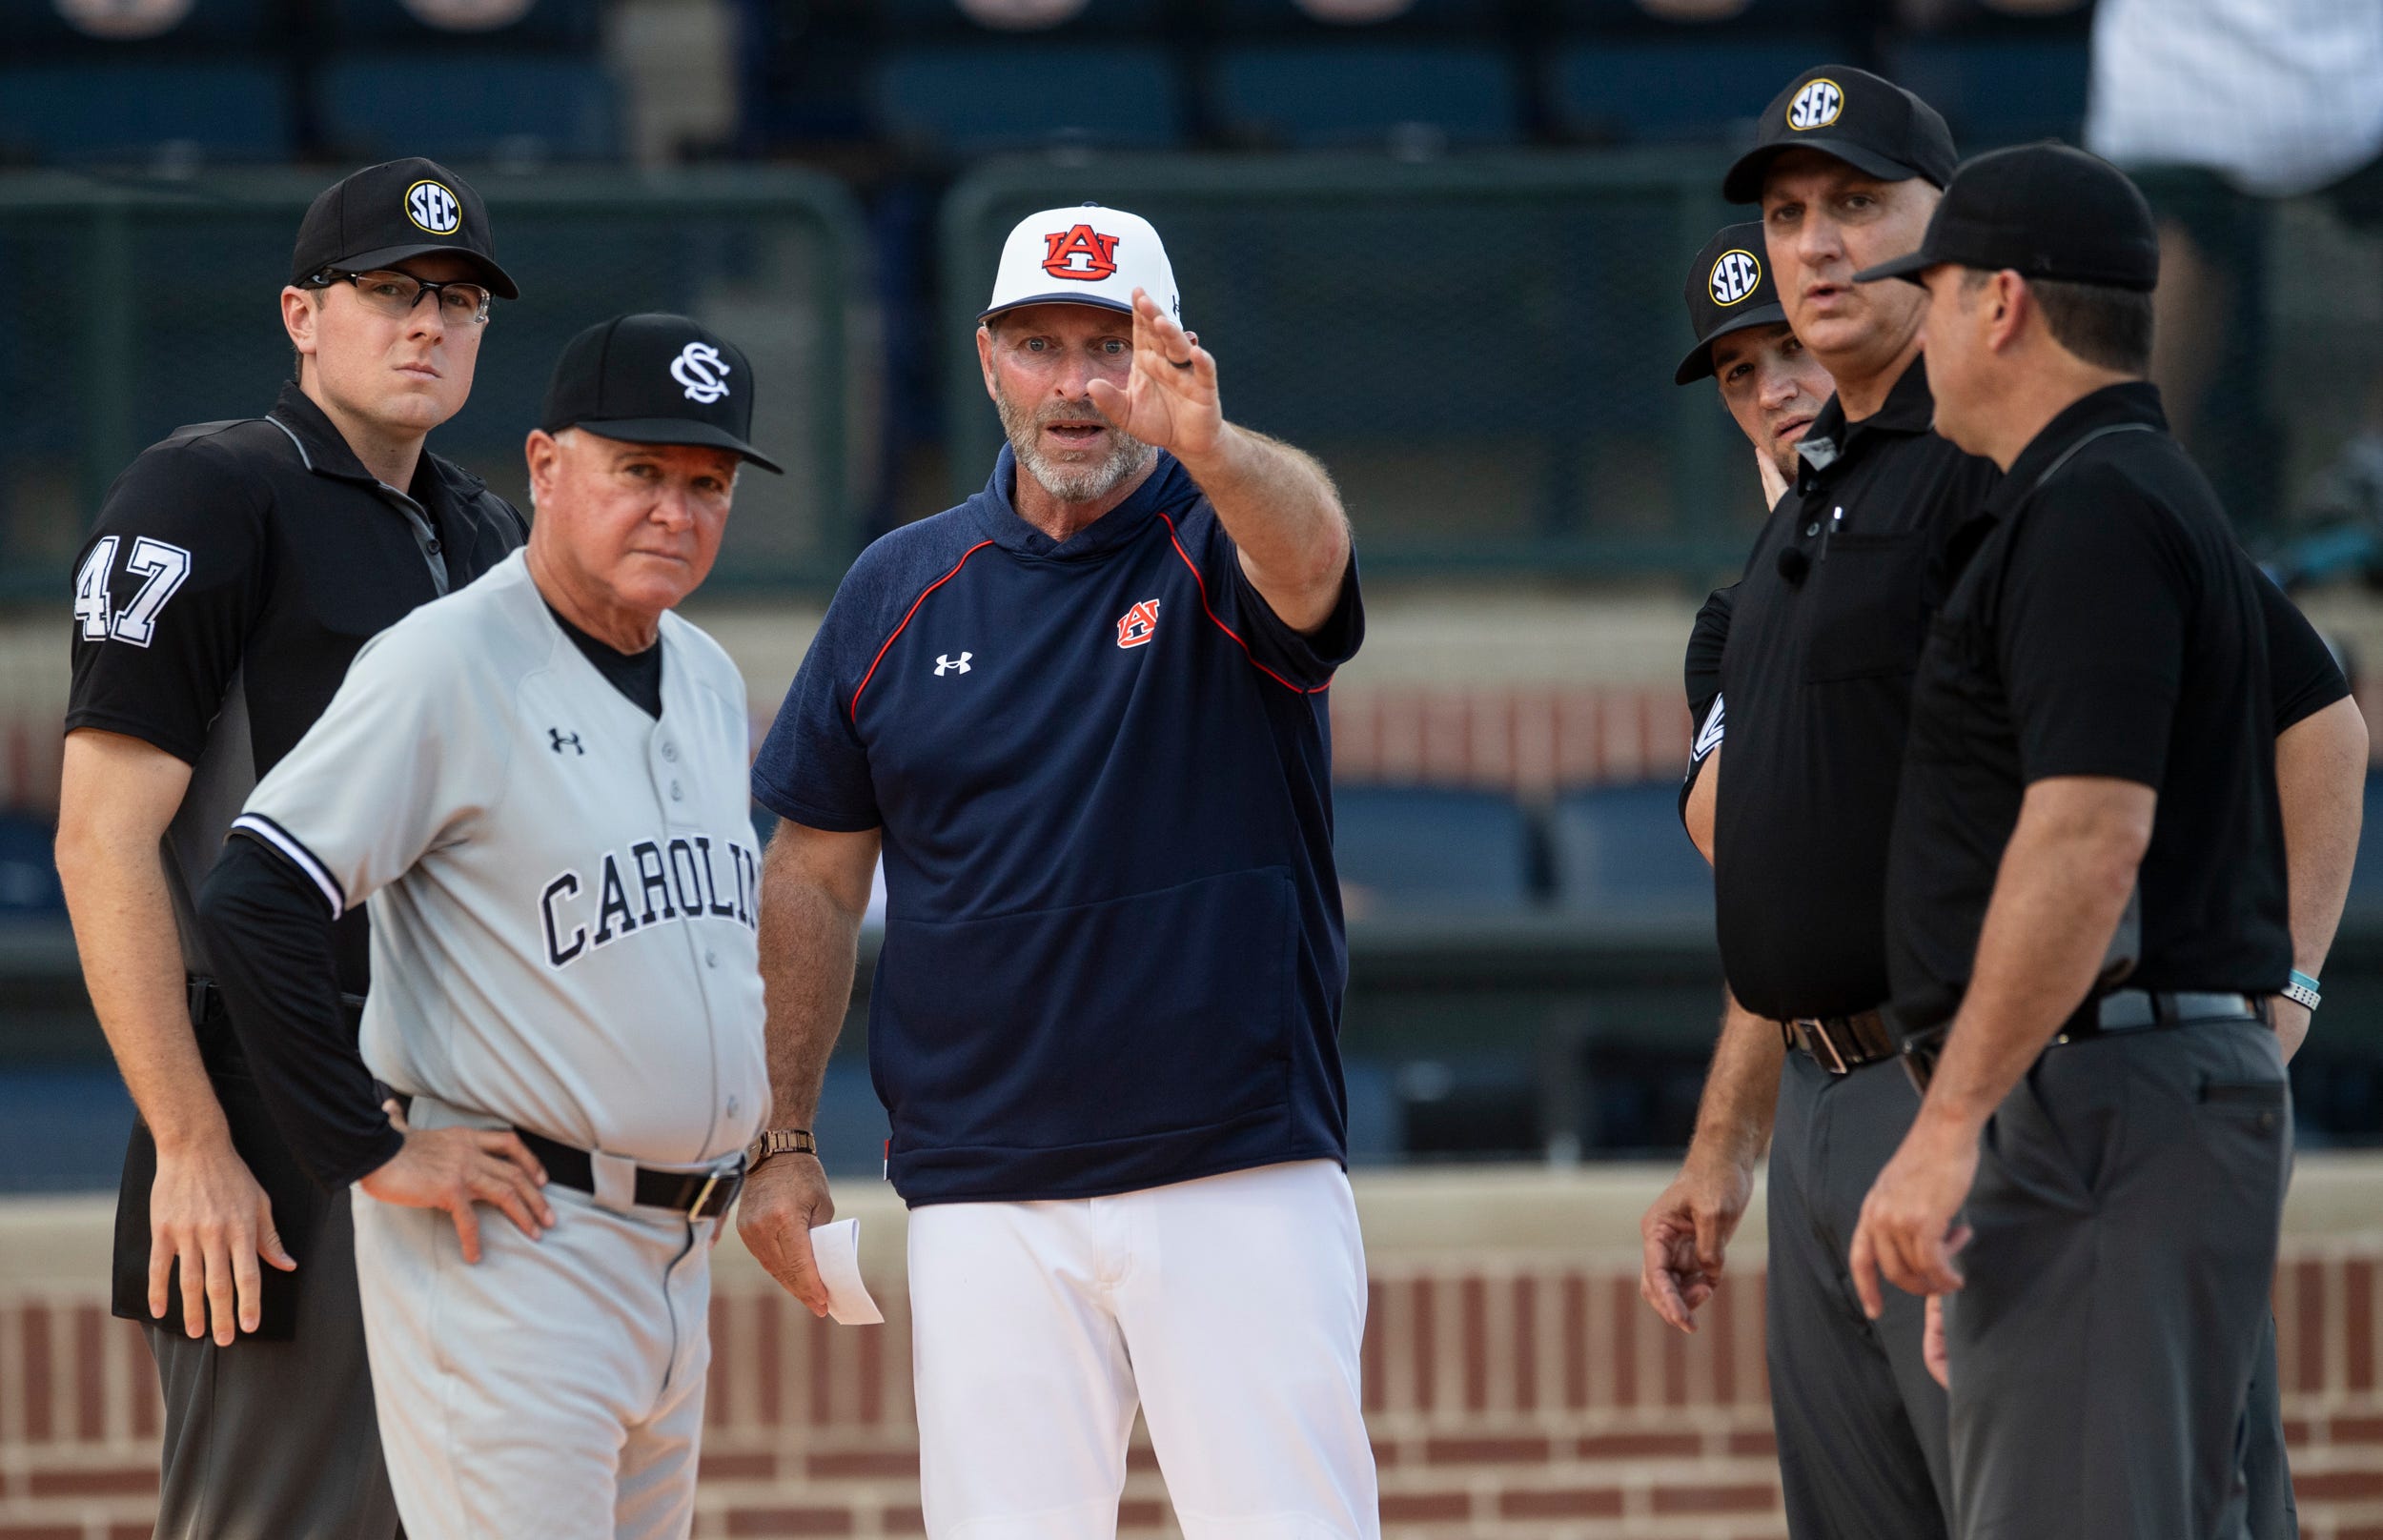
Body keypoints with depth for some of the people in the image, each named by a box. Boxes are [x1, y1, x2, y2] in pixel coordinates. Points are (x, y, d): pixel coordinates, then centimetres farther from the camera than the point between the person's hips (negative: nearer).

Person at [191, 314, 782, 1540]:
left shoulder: (709, 680, 15)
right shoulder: (447, 666, -12)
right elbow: (252, 899, -18)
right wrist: (369, 1151, -18)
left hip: (679, 1252, 8)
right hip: (509, 1247, -8)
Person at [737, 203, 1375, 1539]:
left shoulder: (1223, 546, -1)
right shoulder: (902, 591, 8)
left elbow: (1308, 545, -28)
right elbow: (815, 877, 14)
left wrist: (1206, 444, -50)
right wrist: (782, 1141, 9)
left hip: (1243, 1180, -3)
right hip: (987, 1205, 3)